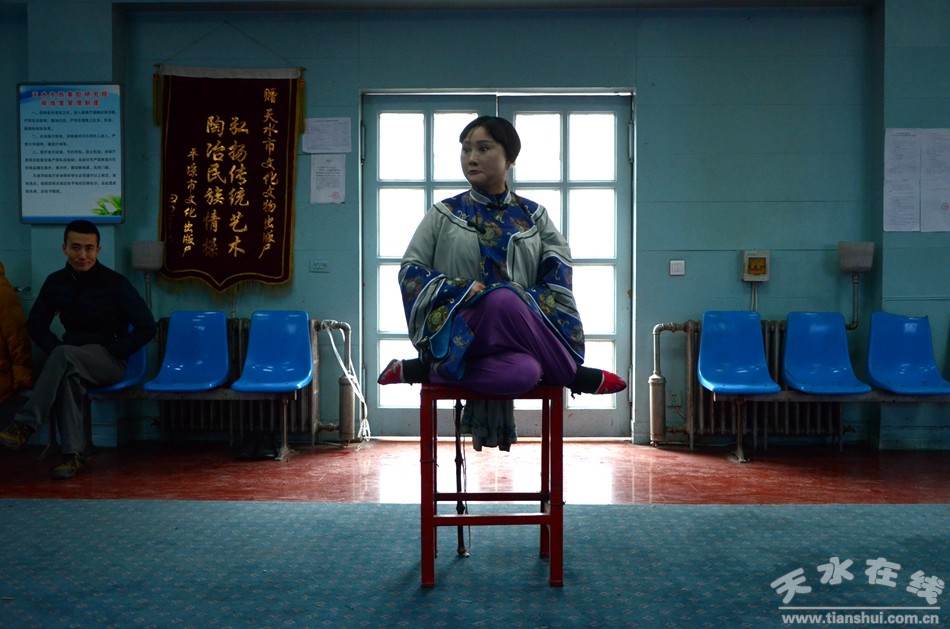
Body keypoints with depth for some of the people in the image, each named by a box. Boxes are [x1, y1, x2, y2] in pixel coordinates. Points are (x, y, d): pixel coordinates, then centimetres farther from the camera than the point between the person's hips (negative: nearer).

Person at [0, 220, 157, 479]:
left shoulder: (115, 283, -8)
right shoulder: (56, 281, 5)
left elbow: (147, 328, -9)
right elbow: (35, 324, 14)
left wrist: (112, 351, -14)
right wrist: (56, 350, -4)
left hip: (109, 361, -3)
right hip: (72, 360, 3)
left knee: (64, 354, -35)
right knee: (68, 376, -35)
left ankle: (24, 425, -34)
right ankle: (73, 453, -34)